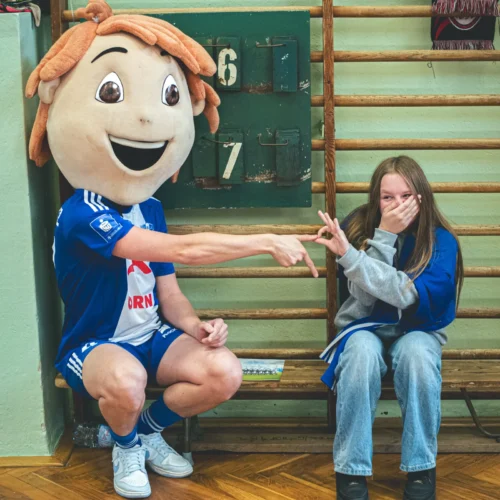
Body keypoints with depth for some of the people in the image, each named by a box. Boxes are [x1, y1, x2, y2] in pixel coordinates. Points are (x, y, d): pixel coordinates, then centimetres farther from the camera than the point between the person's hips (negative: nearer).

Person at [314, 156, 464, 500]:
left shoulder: (441, 240, -11)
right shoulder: (359, 228, -8)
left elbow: (412, 296, -26)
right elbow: (365, 297, -17)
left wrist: (350, 256, -35)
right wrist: (384, 236, -26)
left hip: (417, 330, 0)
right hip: (366, 328, 0)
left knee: (416, 353, -36)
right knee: (362, 352, -36)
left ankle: (422, 470, -22)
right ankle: (351, 471, -28)